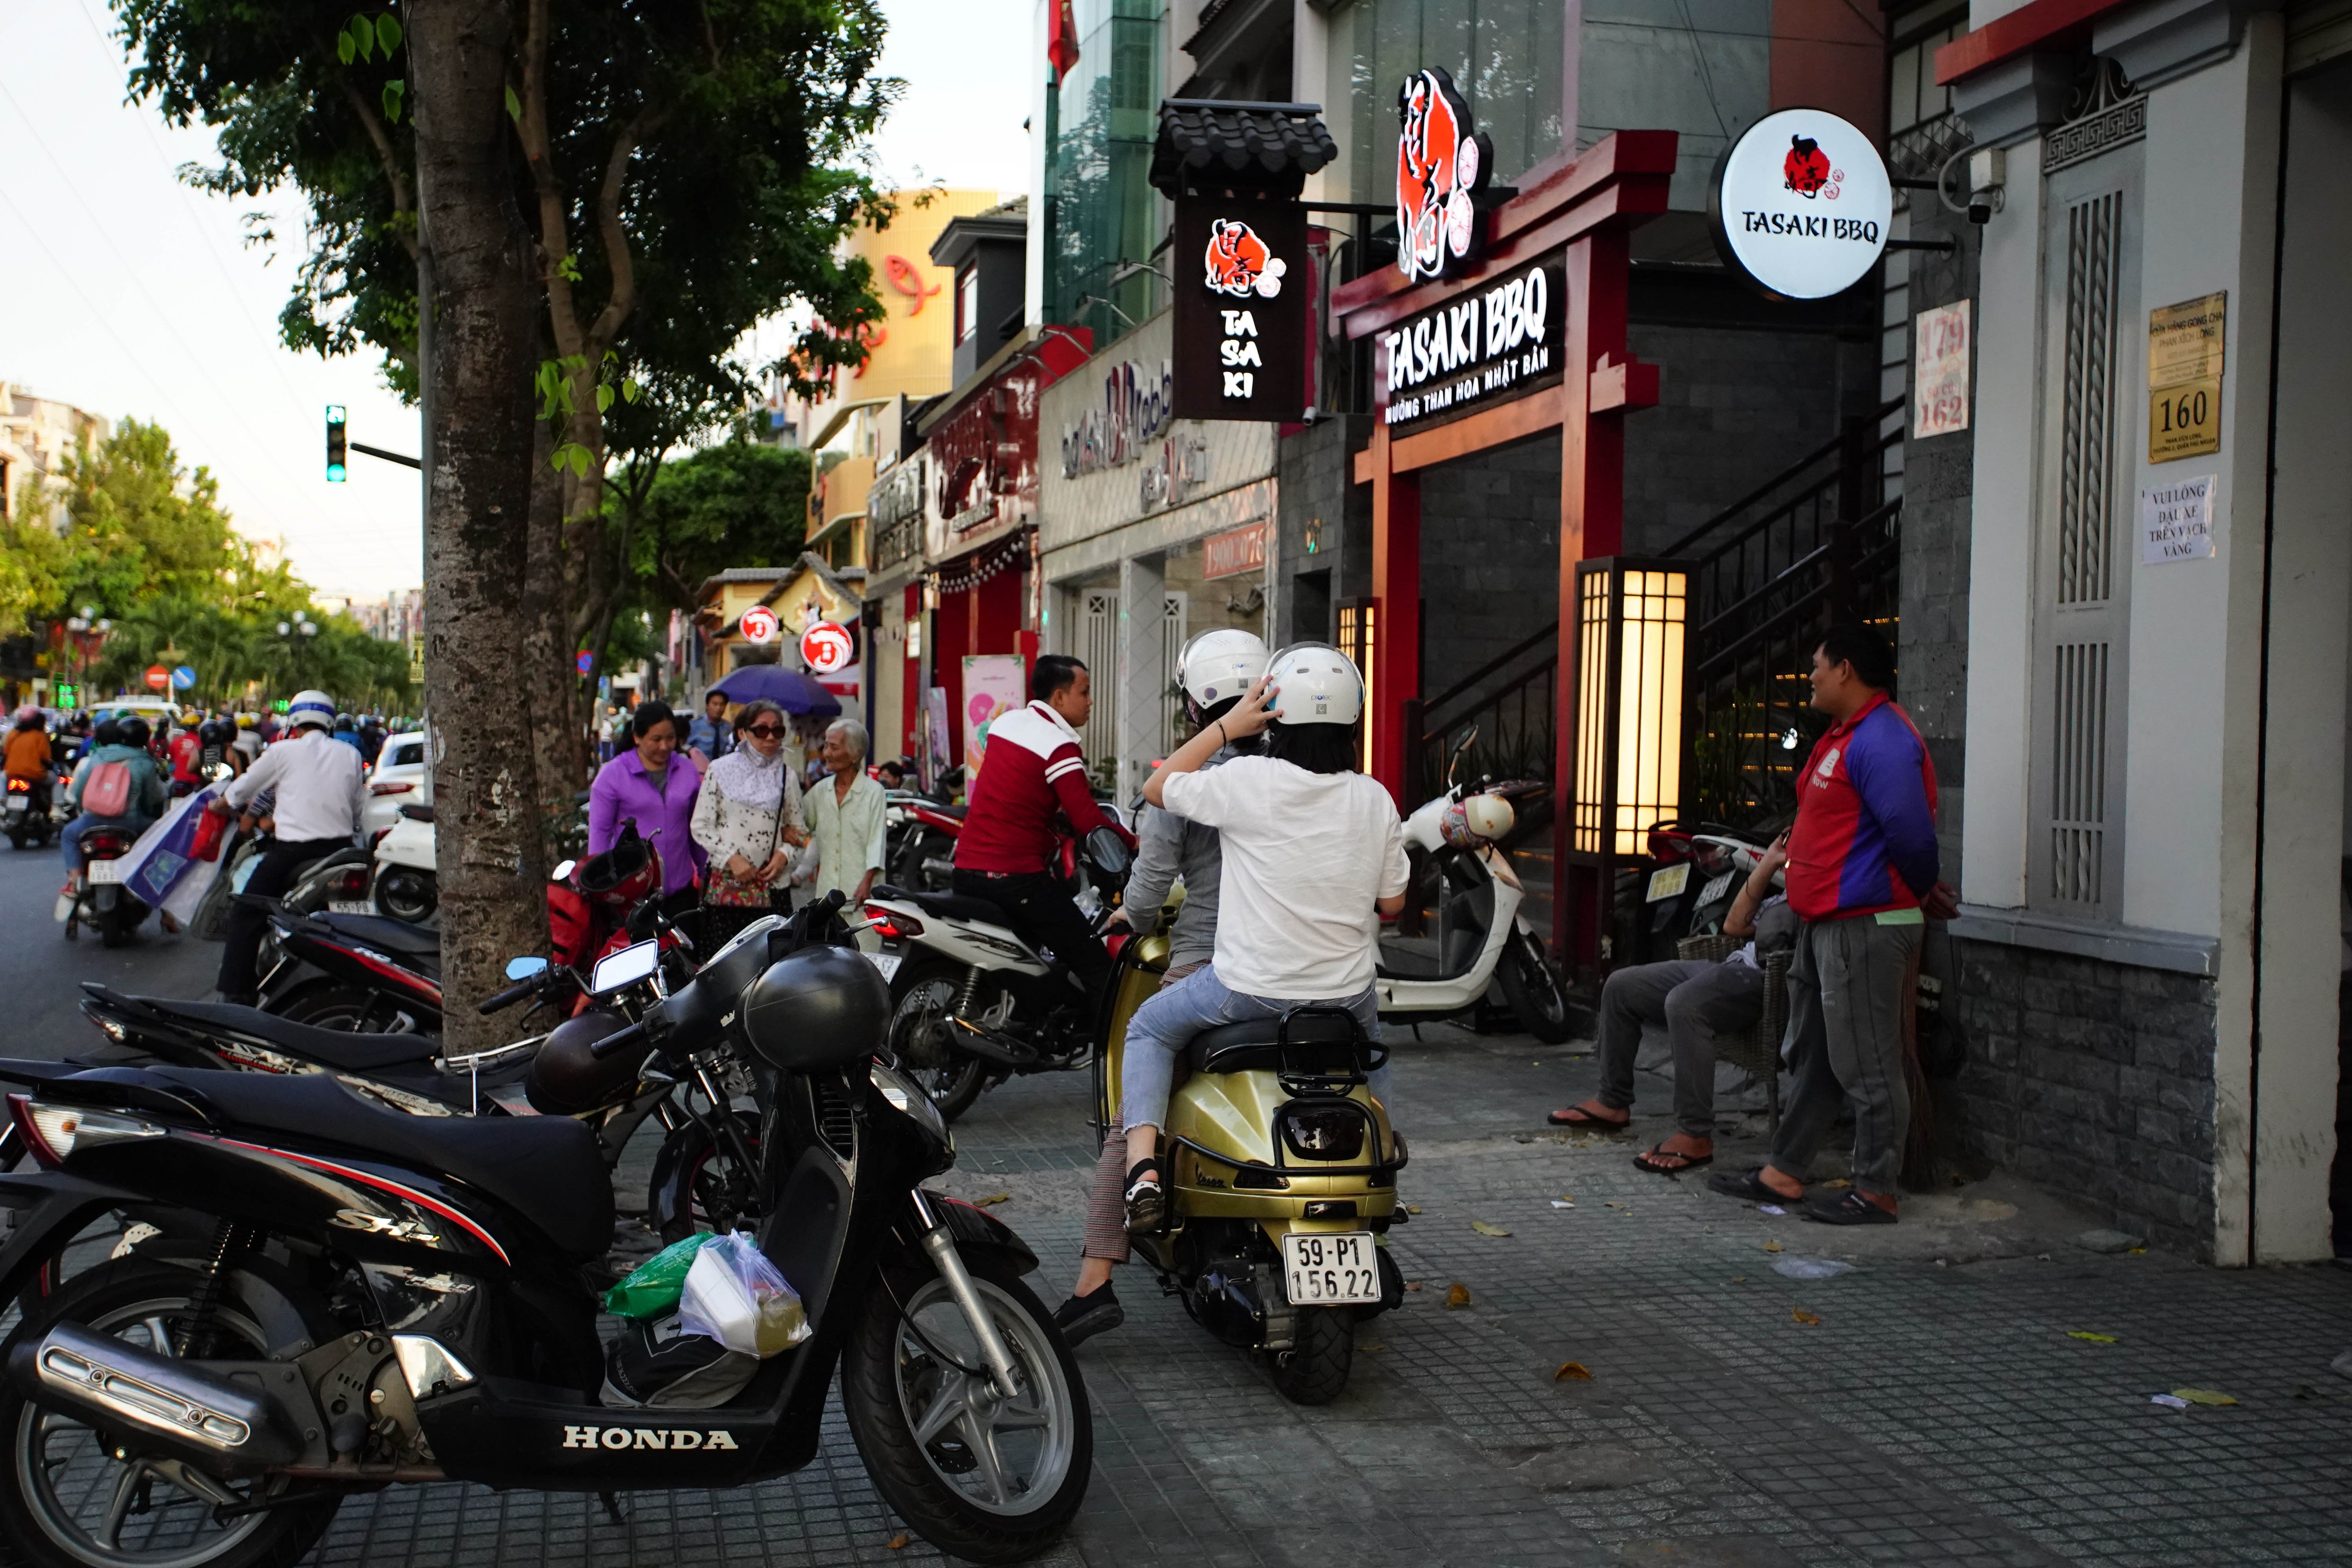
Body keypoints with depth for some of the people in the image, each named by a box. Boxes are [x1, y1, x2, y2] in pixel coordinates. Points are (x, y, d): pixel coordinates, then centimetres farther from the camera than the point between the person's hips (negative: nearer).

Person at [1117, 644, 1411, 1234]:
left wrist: (1228, 726, 1)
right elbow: (1392, 902, 5)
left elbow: (1157, 788, 1)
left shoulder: (1248, 780, -15)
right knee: (1369, 1050, 39)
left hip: (1249, 986, -3)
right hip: (1346, 988, 4)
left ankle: (1143, 1169, 4)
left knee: (1149, 1030, 21)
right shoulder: (1374, 798, -4)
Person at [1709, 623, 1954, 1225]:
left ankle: (1876, 1193, 4)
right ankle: (1783, 1173, 24)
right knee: (1814, 1057, 16)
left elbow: (1910, 832, -22)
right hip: (1826, 925, 11)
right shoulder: (1847, 735, 17)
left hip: (1866, 926, -11)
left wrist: (1923, 894, -7)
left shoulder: (1881, 740, -18)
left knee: (1867, 1067, -4)